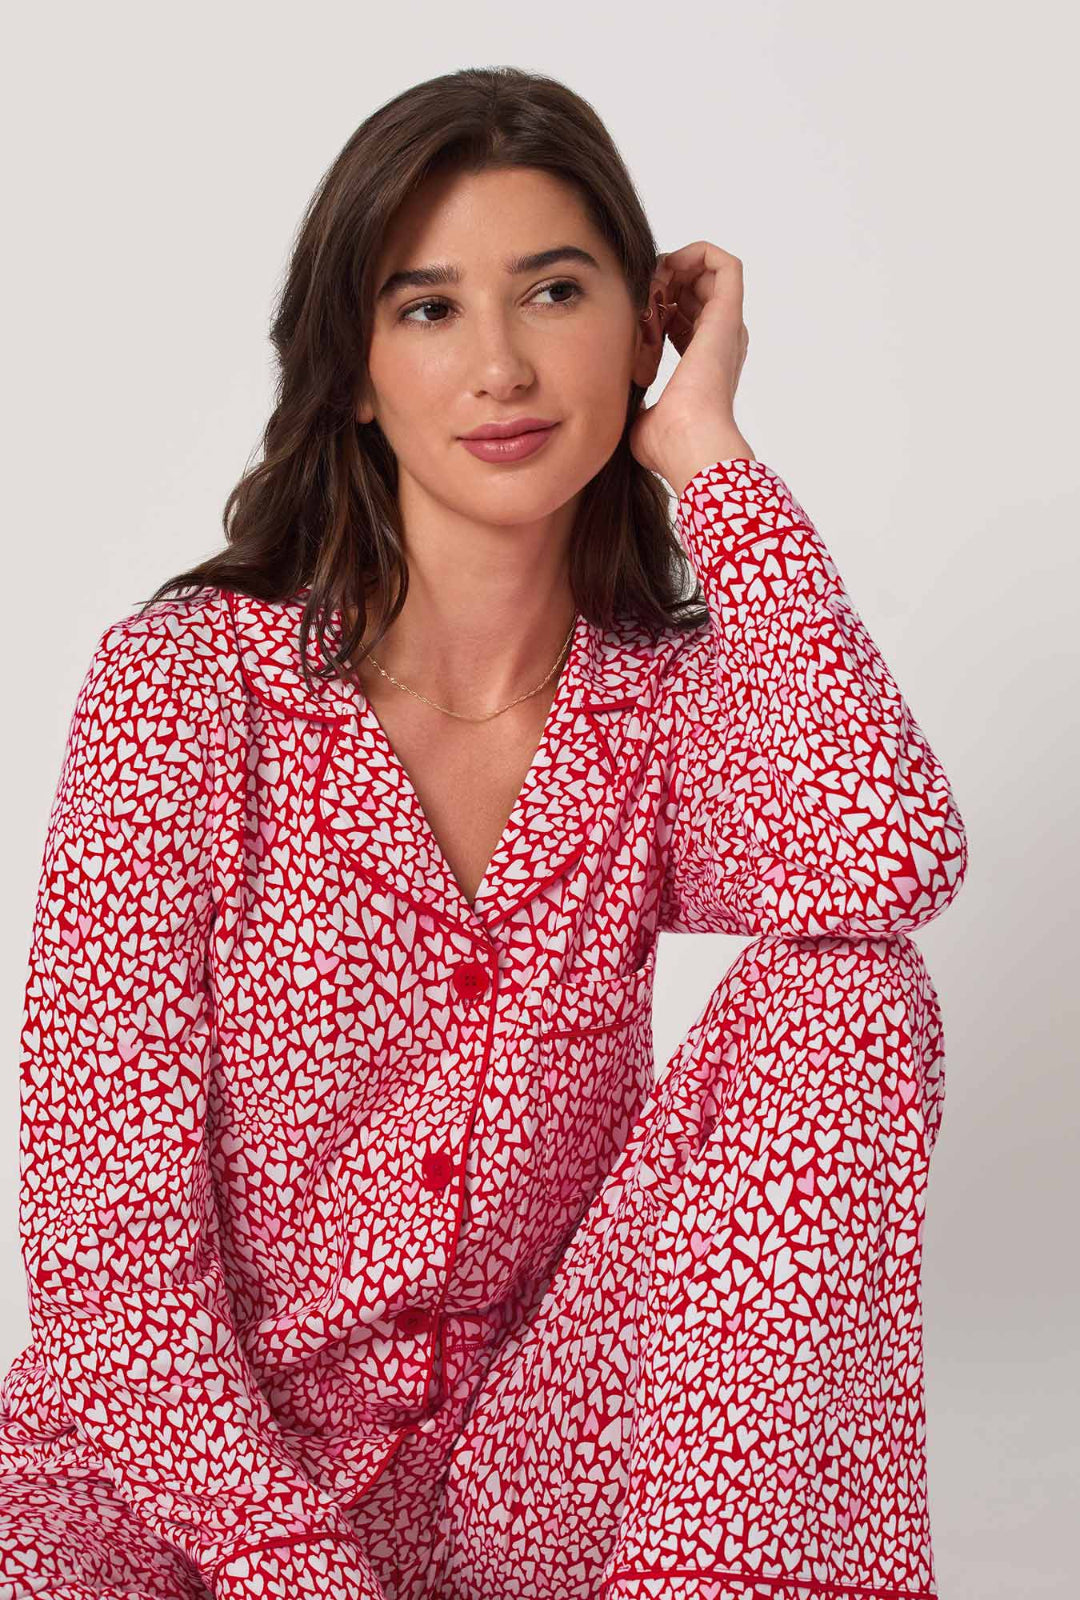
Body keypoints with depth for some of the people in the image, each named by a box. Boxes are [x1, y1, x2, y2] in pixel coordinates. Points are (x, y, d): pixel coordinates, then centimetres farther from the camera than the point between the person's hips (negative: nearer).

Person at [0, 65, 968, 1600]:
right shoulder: (181, 681, -9)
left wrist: (703, 450, -15)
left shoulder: (672, 703, 0)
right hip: (192, 1459, -3)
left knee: (852, 996, -18)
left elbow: (889, 863, -26)